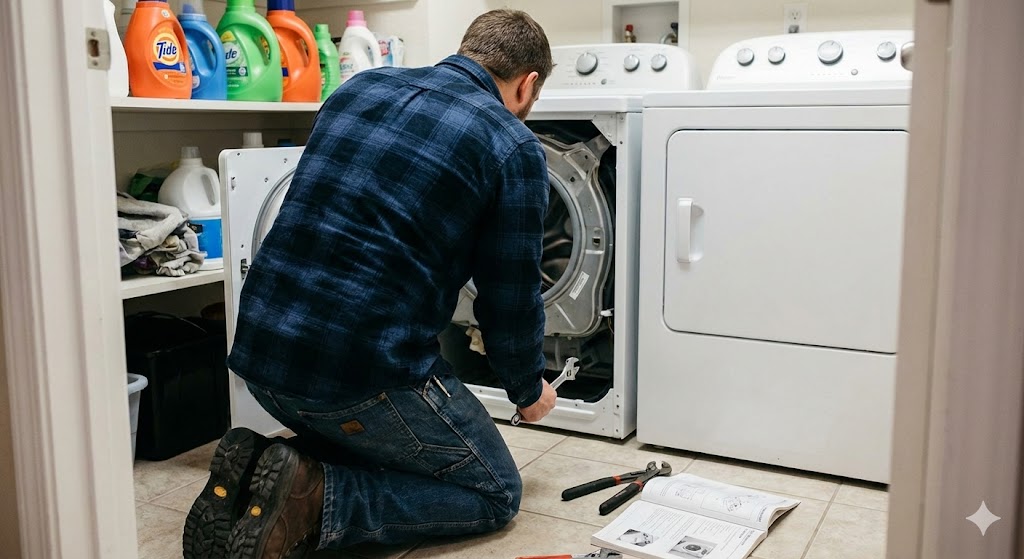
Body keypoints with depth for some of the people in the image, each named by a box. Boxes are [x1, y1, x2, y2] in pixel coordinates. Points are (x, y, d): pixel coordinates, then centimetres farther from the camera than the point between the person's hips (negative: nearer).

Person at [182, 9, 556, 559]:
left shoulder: (360, 86, 12)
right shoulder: (514, 148, -6)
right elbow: (510, 301, -1)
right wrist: (529, 390, 19)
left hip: (258, 350, 7)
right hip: (364, 373, -7)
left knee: (372, 449, 32)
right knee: (496, 493, 13)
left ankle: (258, 469, 5)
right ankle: (314, 498, -8)